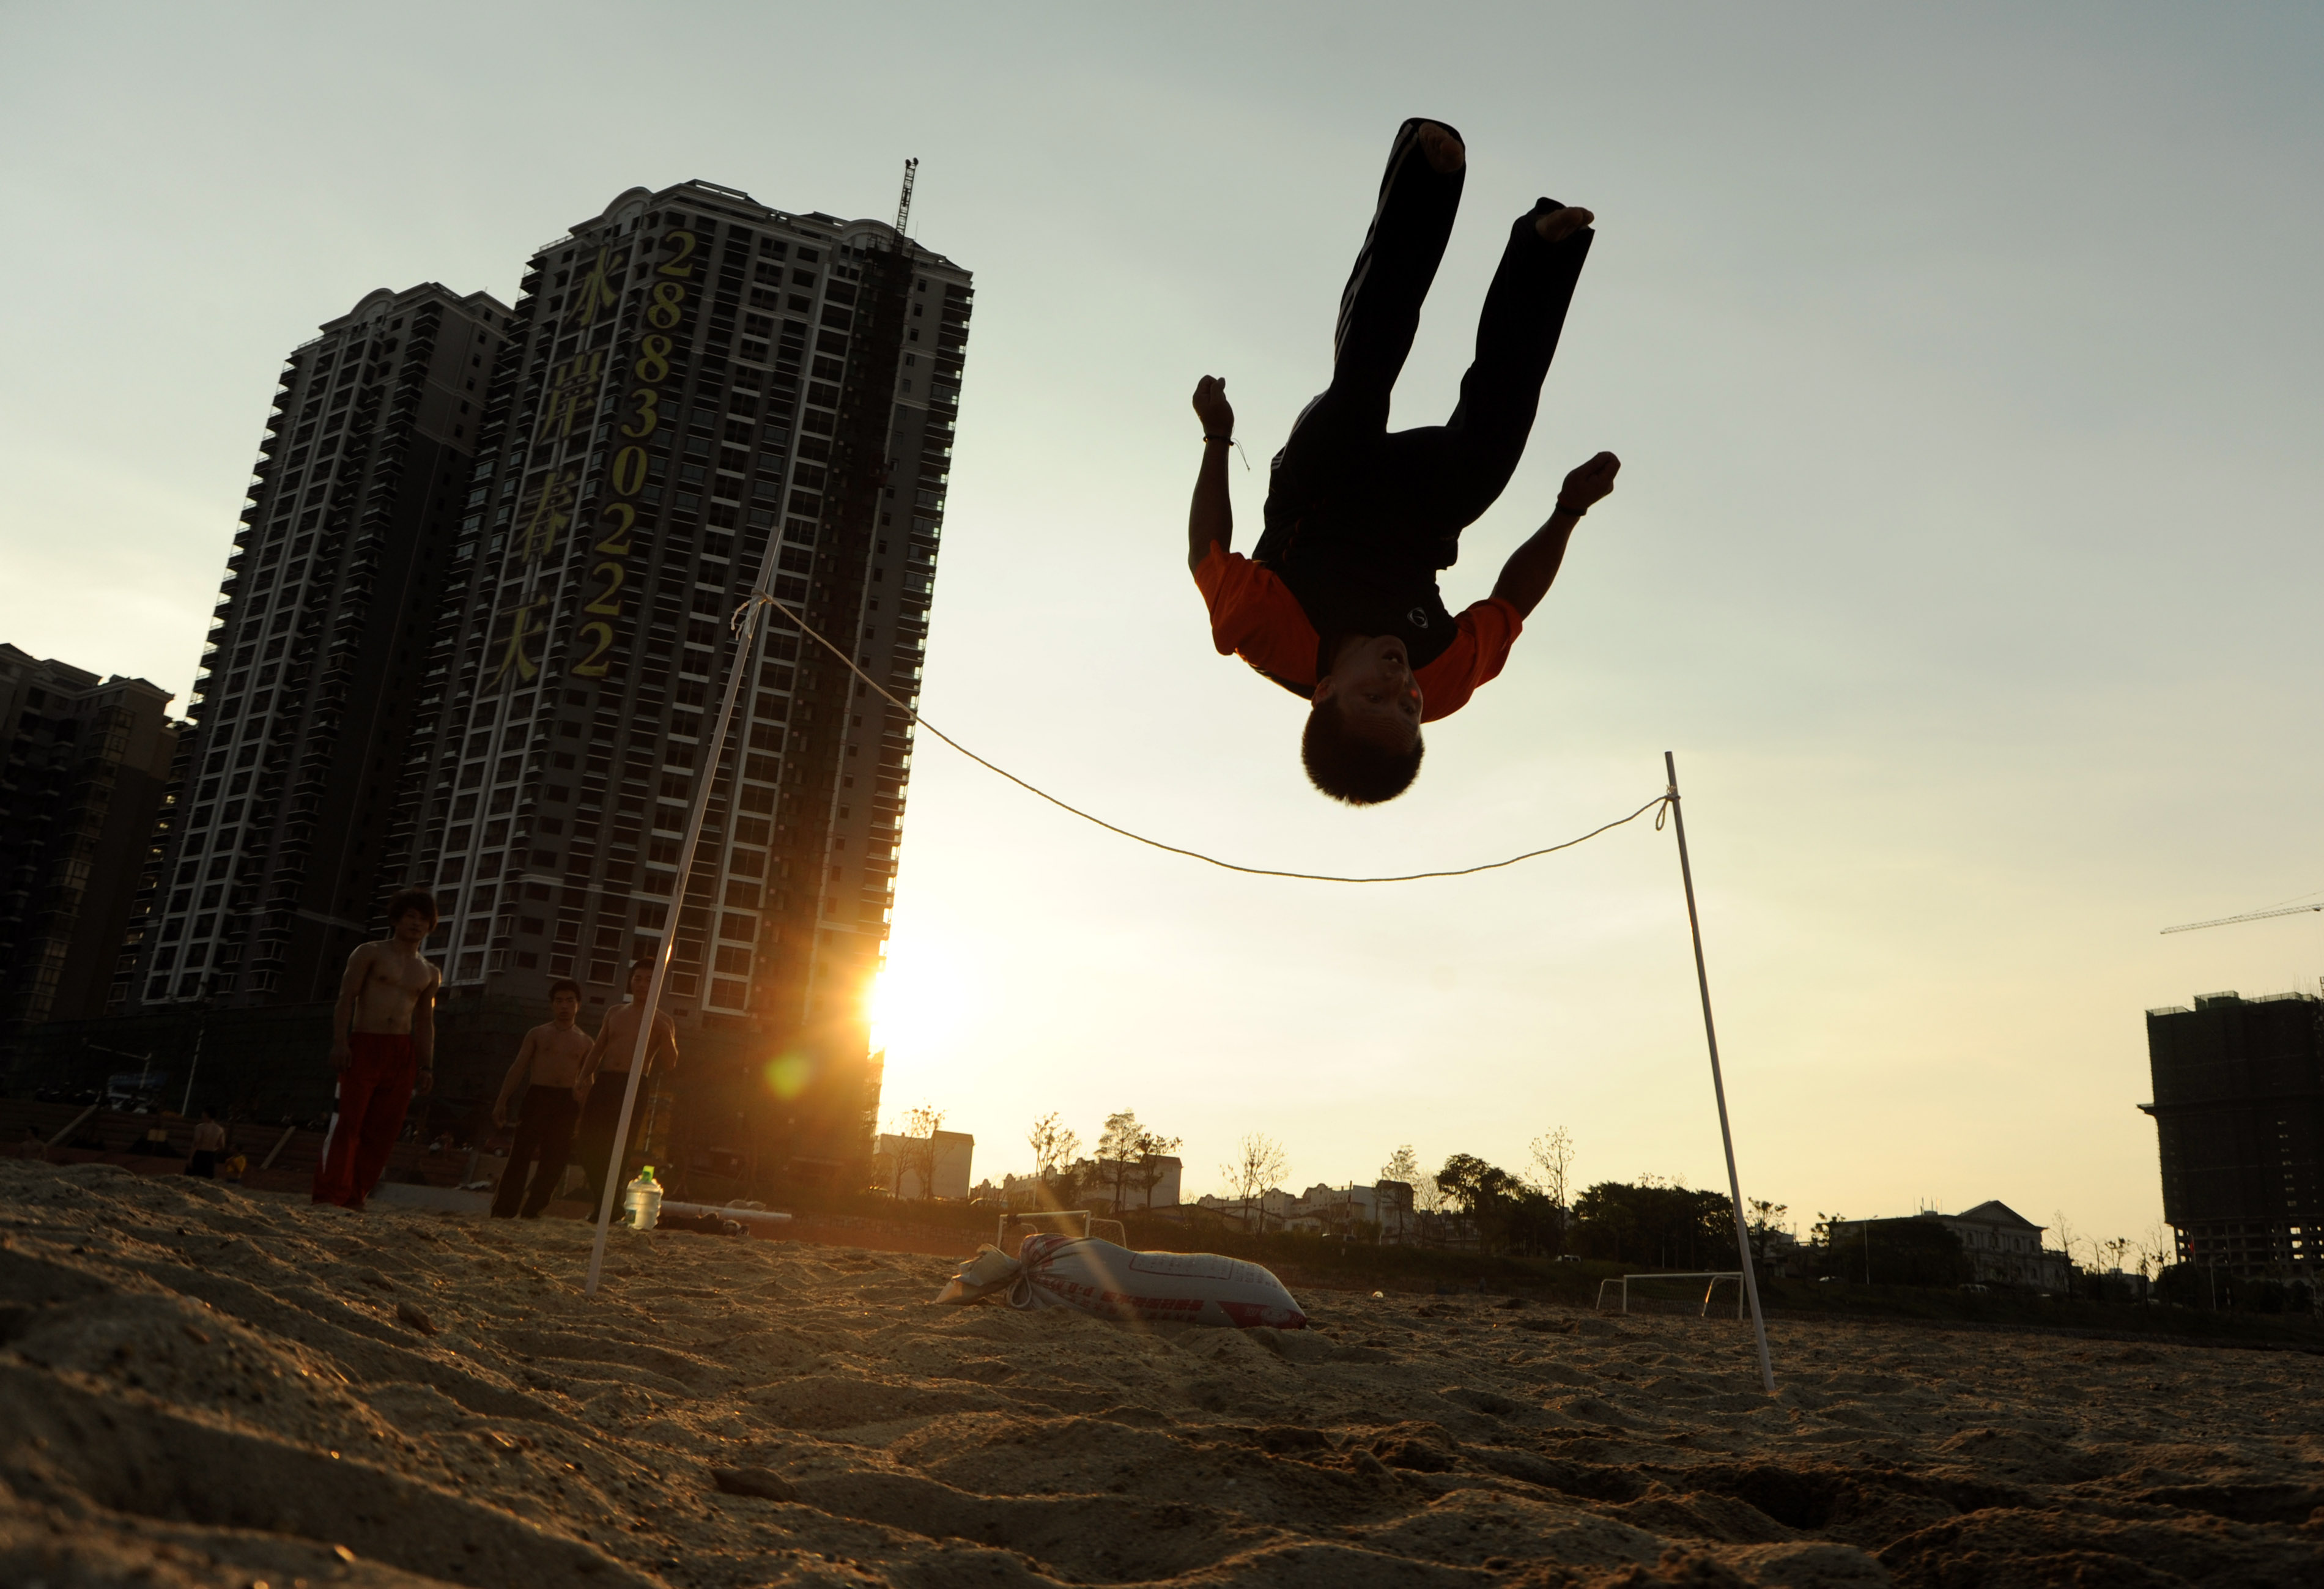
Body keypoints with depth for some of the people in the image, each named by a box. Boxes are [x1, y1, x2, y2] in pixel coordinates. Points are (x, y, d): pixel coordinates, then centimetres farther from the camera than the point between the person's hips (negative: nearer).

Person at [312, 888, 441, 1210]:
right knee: (348, 1119, -12)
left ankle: (354, 1195, 2)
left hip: (403, 1055, 4)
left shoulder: (429, 973, 18)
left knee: (383, 1129, -1)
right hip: (363, 1047, -4)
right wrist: (340, 1042, -15)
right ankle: (329, 1192, -10)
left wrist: (426, 1066, 10)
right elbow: (346, 999, -3)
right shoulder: (369, 954, 6)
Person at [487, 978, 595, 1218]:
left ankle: (534, 1209, 4)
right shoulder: (537, 1034, 11)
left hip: (567, 1102, 1)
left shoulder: (584, 1041, 12)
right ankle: (504, 1209, -3)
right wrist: (501, 1102, 0)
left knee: (554, 1159, -3)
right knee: (521, 1152, -7)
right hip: (537, 1097, -1)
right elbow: (518, 1069, 8)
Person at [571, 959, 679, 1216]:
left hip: (634, 1087, -4)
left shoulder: (663, 1022, 6)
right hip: (604, 1083, 4)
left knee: (619, 1150, -7)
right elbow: (597, 1050, 19)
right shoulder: (614, 1013, 18)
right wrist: (583, 1079, 7)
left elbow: (671, 1062, -3)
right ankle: (601, 1202, 15)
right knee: (591, 1143, -2)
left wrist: (666, 1035, -17)